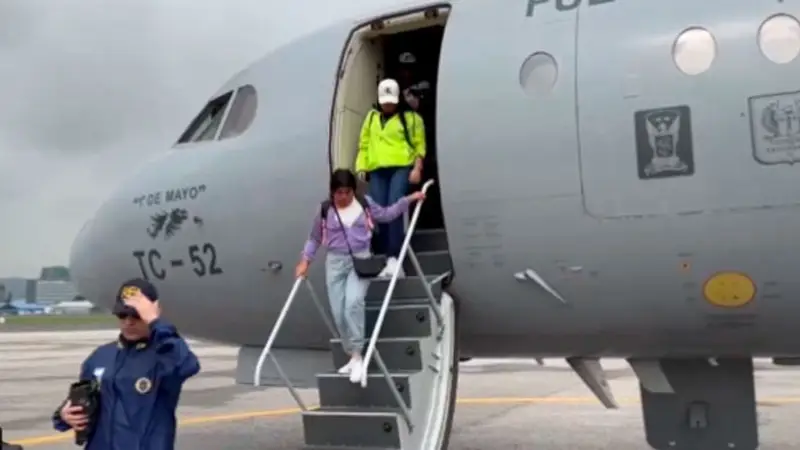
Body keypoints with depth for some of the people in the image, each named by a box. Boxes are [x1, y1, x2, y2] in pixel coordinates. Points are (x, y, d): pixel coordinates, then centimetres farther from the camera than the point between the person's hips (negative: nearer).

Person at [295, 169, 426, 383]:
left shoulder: (365, 204, 4)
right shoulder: (325, 210, 2)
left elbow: (387, 214, 19)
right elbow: (314, 238, 12)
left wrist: (409, 199, 12)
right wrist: (305, 260, 3)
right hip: (335, 262, 2)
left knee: (354, 302, -25)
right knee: (338, 312, 0)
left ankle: (357, 356, -19)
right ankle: (353, 356, 17)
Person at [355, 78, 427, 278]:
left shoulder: (411, 117, 8)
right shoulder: (372, 117, 19)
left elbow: (419, 144, 4)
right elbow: (364, 144, 19)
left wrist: (417, 167, -9)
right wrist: (361, 167, 8)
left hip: (402, 168, -4)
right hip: (377, 171, 4)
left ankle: (394, 259, -22)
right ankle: (388, 260, 3)